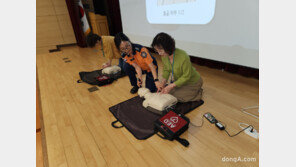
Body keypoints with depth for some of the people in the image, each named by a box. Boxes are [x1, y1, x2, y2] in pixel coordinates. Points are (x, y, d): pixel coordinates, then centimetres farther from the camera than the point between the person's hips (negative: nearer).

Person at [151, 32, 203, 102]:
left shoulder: (183, 57, -37)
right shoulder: (164, 55, -16)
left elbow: (186, 76, -25)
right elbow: (166, 70, -1)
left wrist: (171, 86, -27)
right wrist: (163, 82, -16)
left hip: (192, 82, -6)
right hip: (179, 80, 7)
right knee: (164, 93, 7)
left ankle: (197, 93, 9)